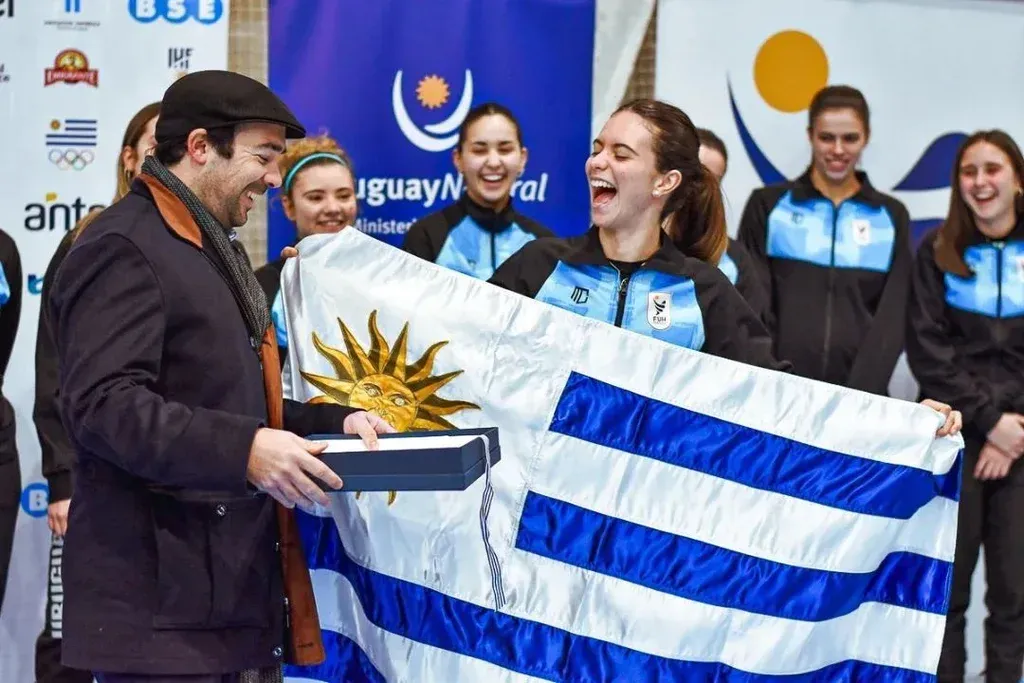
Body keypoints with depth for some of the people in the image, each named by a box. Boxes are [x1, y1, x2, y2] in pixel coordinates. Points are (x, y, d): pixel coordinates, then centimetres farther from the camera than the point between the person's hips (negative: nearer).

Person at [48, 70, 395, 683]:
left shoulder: (215, 251, 24)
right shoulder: (123, 249, -10)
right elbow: (104, 404, -21)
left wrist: (334, 422, 13)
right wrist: (243, 450, -30)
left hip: (240, 586, 10)